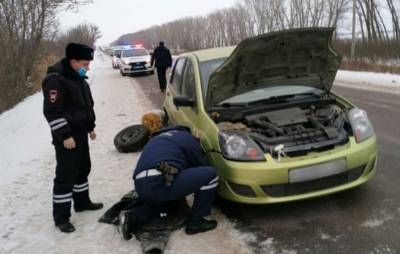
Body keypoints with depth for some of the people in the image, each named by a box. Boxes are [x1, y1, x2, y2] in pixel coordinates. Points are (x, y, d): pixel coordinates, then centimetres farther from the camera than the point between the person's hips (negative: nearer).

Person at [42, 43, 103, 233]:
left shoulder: (78, 78, 11)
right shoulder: (55, 80, -19)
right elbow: (52, 112, -23)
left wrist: (90, 127, 21)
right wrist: (65, 136, -23)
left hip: (81, 134, 9)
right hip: (67, 137, -9)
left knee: (83, 169, 20)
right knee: (66, 176, -4)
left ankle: (82, 202, 37)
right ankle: (61, 217, 6)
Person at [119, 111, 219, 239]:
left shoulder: (158, 139, 35)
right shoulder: (188, 138, 14)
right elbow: (200, 167, 21)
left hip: (141, 186, 8)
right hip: (159, 183, -8)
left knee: (162, 207, 40)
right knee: (210, 175, 4)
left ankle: (132, 218, 14)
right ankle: (196, 221, 11)